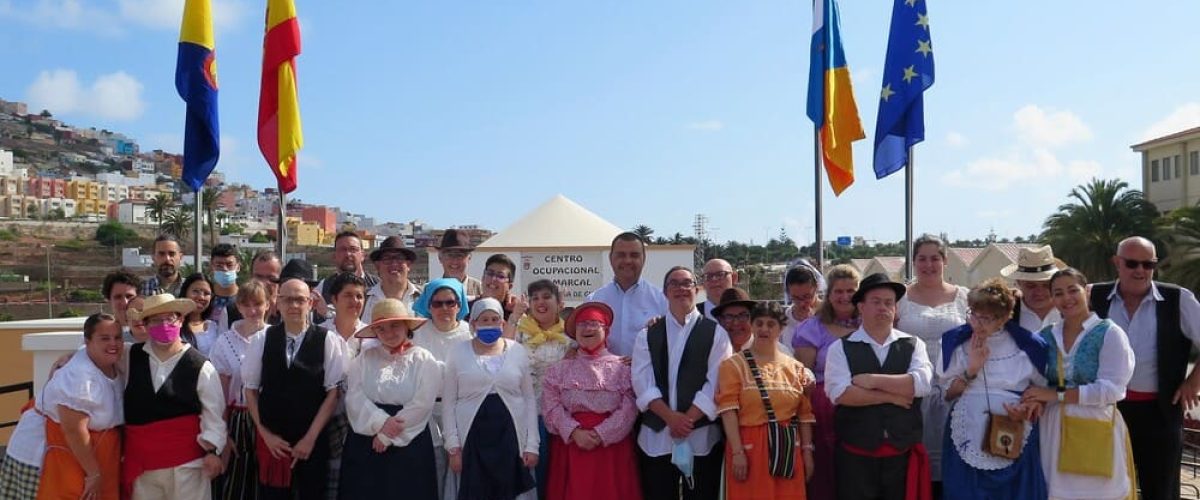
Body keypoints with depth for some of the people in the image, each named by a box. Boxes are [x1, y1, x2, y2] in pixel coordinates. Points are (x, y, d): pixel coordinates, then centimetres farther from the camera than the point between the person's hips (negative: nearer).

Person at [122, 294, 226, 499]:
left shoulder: (200, 366, -5)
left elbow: (213, 414, -3)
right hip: (141, 462, 3)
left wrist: (212, 451, -10)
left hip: (186, 462, -3)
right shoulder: (130, 358, 3)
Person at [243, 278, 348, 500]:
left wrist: (310, 438, -7)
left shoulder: (328, 340, -6)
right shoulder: (262, 340, 1)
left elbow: (333, 392, -5)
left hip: (314, 441, -1)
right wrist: (266, 434, -2)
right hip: (271, 441, 2)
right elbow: (251, 390, 6)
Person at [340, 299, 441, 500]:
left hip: (408, 443, -2)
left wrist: (387, 436, -11)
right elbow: (354, 397, -4)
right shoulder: (365, 357, 7)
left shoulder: (423, 359, -1)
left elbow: (421, 405, -10)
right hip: (365, 442, 2)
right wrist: (381, 423, -18)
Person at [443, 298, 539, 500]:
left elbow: (530, 400, 6)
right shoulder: (458, 353, 2)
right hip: (472, 439, 0)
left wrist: (532, 444, 0)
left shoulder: (518, 352, 4)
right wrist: (453, 446, -3)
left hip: (511, 439, 1)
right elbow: (449, 402, 3)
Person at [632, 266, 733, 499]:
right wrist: (670, 417, -13)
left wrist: (688, 419, -12)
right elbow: (642, 383, 0)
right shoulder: (647, 335, 9)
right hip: (656, 436, 2)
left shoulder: (716, 333, 4)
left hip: (701, 437, -1)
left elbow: (716, 384, -4)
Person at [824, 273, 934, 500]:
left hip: (903, 454, 2)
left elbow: (921, 383, -12)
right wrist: (891, 396, -10)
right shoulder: (840, 348, -1)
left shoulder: (913, 345, 5)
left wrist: (872, 380, -13)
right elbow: (839, 393, -15)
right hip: (855, 456, -1)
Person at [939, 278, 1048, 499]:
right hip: (968, 441, 1)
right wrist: (971, 370, -10)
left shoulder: (1026, 345, 0)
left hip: (1014, 442, 0)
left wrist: (1030, 406, -9)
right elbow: (947, 393, 3)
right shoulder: (957, 343, 3)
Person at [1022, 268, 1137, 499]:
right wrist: (1034, 399, -11)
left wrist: (1056, 395, -17)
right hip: (1054, 429, 4)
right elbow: (1039, 383, 12)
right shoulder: (1047, 335, 8)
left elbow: (1111, 389, -14)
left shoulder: (1109, 333, -5)